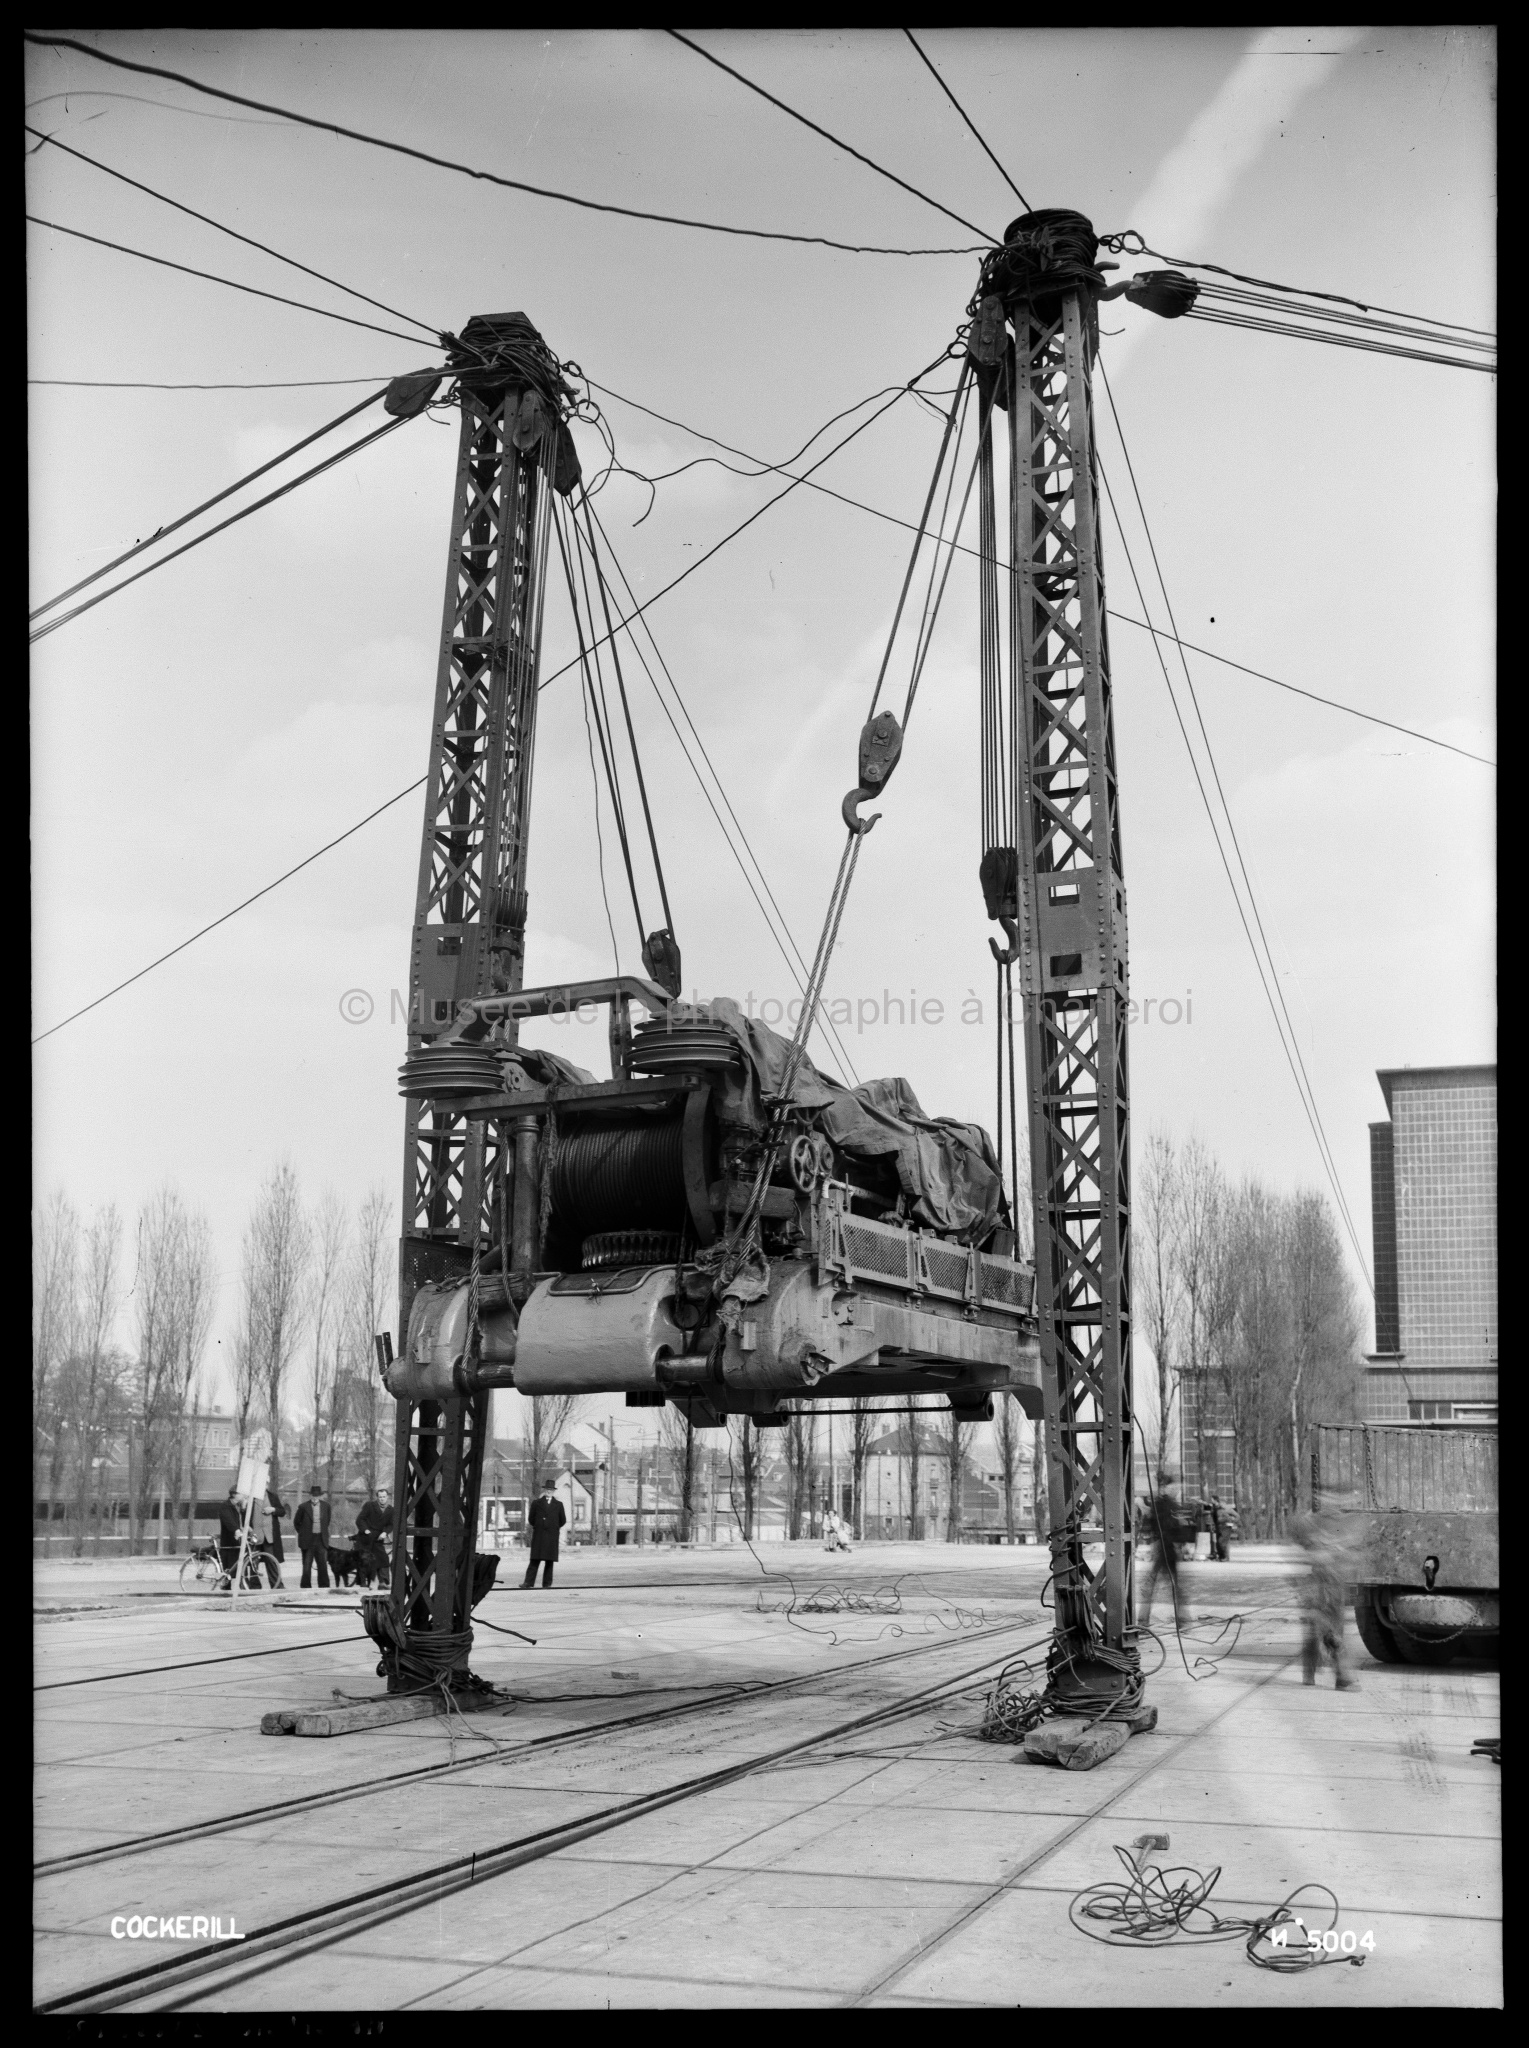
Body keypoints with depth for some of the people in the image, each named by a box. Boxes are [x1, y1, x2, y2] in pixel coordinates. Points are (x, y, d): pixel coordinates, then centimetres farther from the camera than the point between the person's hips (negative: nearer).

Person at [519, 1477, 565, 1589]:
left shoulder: (558, 1504, 10)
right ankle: (528, 1583, -10)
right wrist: (537, 1527, 10)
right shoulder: (536, 1503, 9)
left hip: (552, 1537, 1)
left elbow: (562, 1520, 12)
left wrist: (554, 1528, 10)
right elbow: (531, 1519, 12)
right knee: (535, 1560, -6)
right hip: (538, 1536, -1)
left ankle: (546, 1584, 4)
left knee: (549, 1561, 0)